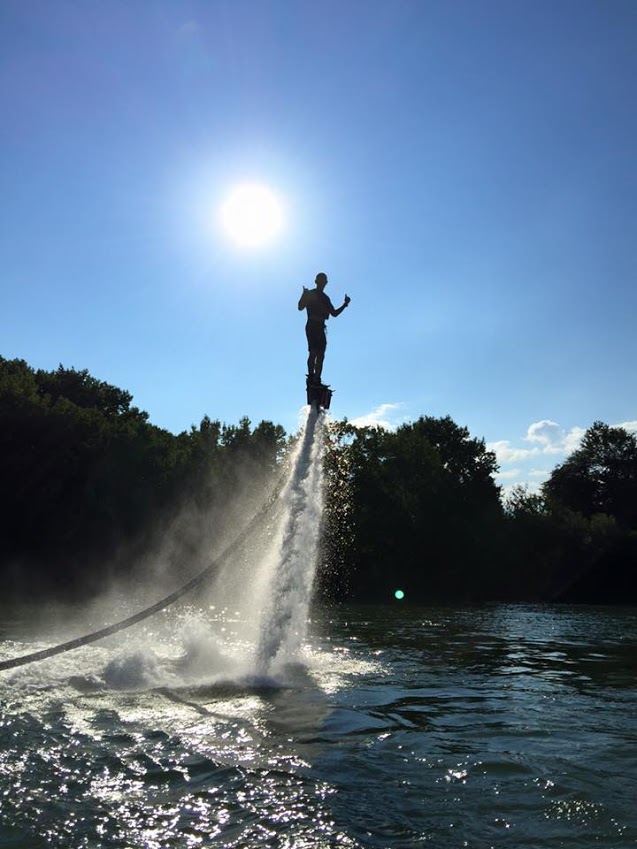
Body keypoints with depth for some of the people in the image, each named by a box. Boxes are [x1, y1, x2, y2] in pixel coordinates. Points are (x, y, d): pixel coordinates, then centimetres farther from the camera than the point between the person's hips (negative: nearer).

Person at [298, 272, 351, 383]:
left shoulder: (325, 298, 20)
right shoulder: (310, 294, 2)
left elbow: (334, 313, 20)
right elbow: (300, 307, -10)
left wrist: (345, 304, 8)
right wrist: (305, 295, -25)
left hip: (320, 328, 7)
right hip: (312, 326, -7)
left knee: (320, 355, 4)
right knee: (314, 352, -17)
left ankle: (316, 379, 6)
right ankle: (311, 377, -20)